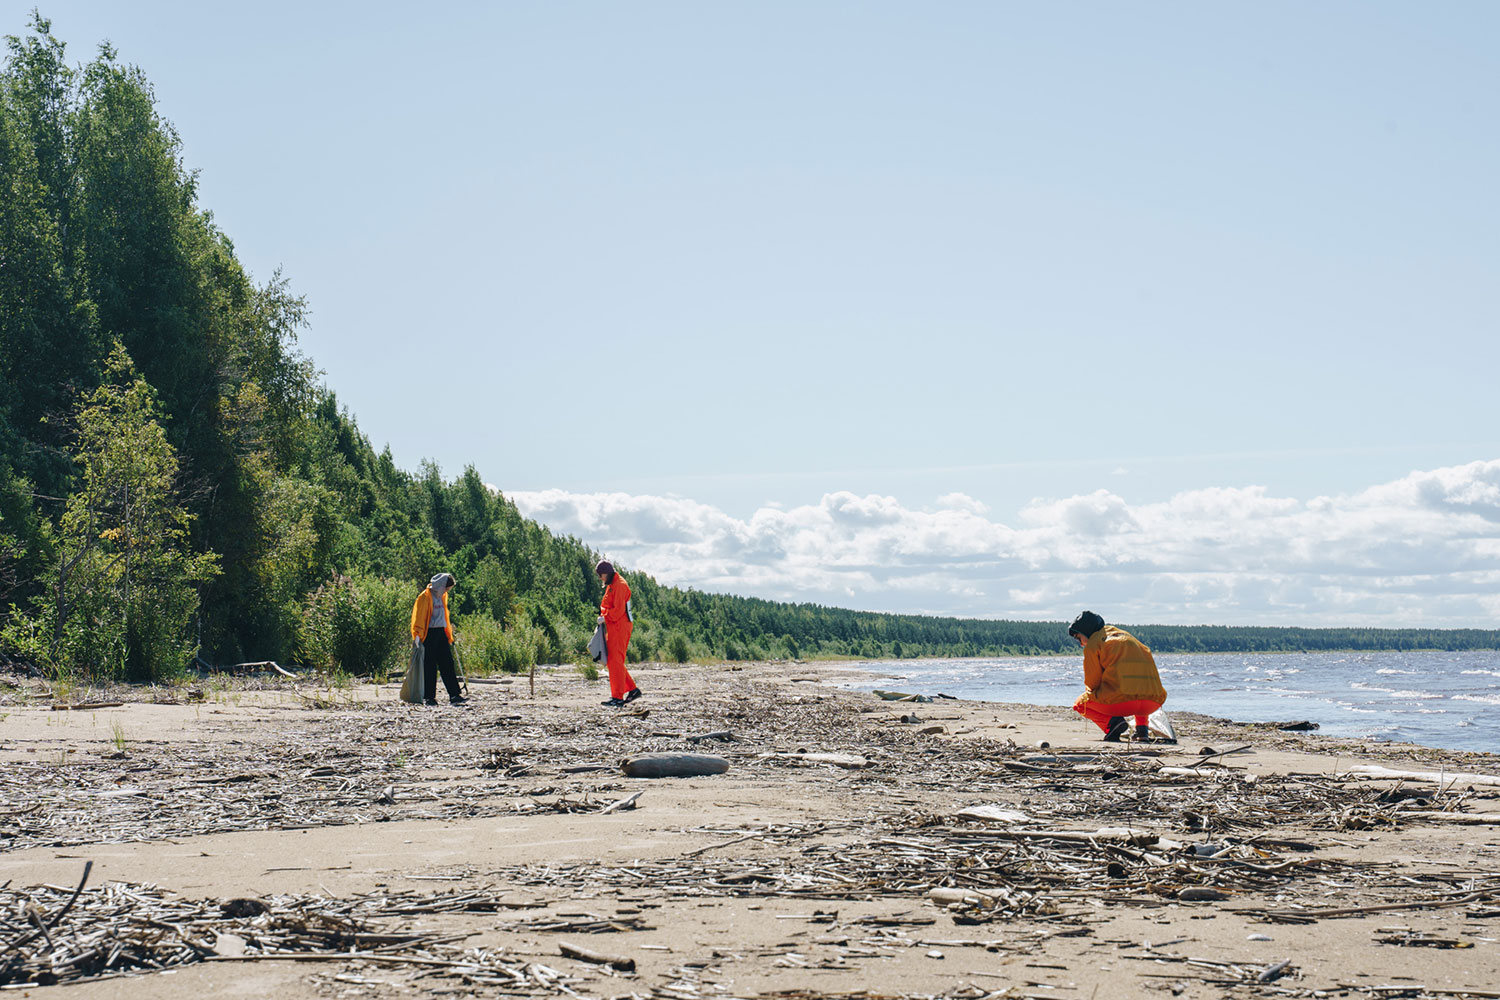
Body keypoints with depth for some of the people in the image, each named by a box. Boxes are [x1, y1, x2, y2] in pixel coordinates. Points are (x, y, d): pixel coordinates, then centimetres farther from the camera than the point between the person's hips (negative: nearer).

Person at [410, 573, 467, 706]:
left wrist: (449, 634, 26)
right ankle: (429, 697, 4)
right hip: (429, 634, -7)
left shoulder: (443, 596, 15)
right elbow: (418, 616, -10)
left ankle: (454, 695, 1)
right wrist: (418, 635, -14)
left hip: (441, 633, 7)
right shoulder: (425, 597, -9)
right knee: (429, 666, -2)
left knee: (447, 664, 2)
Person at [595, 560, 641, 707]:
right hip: (614, 627, 10)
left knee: (615, 661, -10)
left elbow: (618, 609, -21)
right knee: (611, 660, 12)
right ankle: (632, 690, 15)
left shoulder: (620, 585, -14)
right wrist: (603, 616, 11)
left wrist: (605, 618, -16)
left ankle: (617, 697, -8)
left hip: (619, 627, -10)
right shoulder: (611, 585, 18)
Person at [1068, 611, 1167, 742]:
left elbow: (1092, 683, 6)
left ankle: (1112, 722, -8)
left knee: (1080, 704, 19)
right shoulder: (1126, 635, 28)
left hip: (1123, 701, -6)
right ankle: (1143, 727, 17)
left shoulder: (1092, 644, 7)